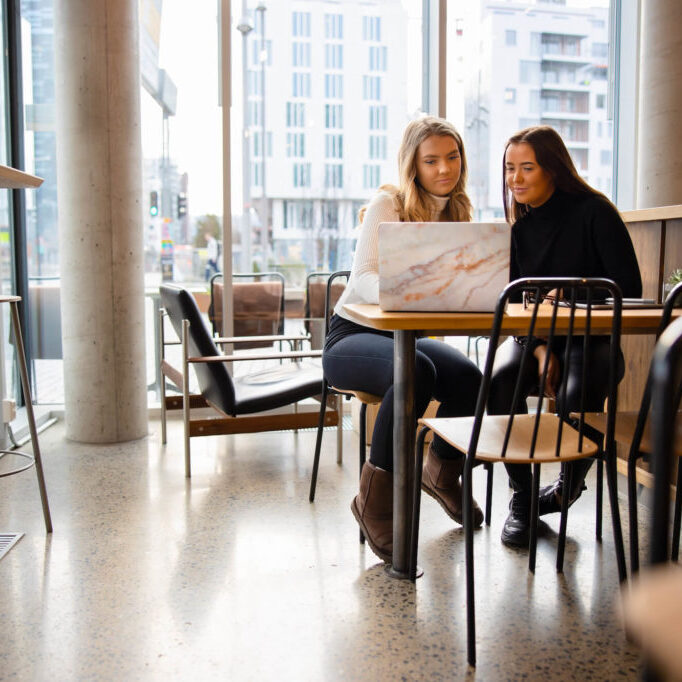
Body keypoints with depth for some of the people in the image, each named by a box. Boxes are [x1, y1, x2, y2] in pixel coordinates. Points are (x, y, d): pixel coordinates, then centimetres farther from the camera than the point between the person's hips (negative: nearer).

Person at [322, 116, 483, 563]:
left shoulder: (458, 214, 10)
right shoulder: (387, 204, -9)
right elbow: (363, 278, -21)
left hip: (406, 336, 5)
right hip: (352, 336, -5)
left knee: (472, 379, -24)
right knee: (416, 372, -37)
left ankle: (442, 471, 8)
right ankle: (376, 497, -22)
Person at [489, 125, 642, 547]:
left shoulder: (594, 212, -7)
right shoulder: (519, 225, 7)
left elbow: (629, 291, -11)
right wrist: (540, 348, -13)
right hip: (534, 336, 4)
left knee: (580, 394, -34)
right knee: (501, 379, -28)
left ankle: (568, 488, -3)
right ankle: (522, 497, -14)